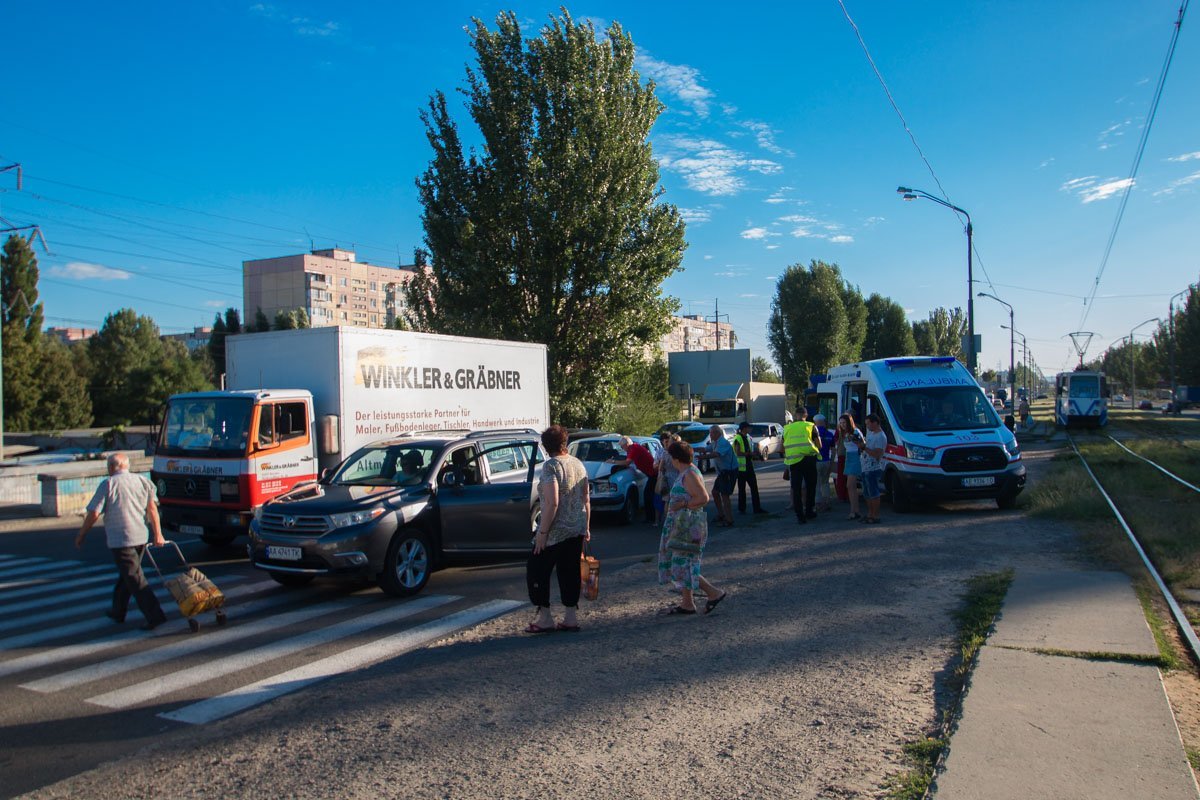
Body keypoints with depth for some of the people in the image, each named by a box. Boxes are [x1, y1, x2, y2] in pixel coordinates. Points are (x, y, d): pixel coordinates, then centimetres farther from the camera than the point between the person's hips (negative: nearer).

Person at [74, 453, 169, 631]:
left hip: (120, 539, -6)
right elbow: (152, 509, 7)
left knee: (135, 579, -6)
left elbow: (93, 514, -8)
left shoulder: (108, 484, -7)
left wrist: (81, 536, 4)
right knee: (125, 576, 22)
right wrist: (158, 534, 10)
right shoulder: (142, 481, 8)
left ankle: (154, 616, -12)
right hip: (141, 537, 6)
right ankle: (118, 612, 33)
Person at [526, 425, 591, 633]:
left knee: (537, 572, 5)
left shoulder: (551, 465, -16)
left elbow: (552, 503, -23)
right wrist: (586, 527, 20)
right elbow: (586, 500, 12)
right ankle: (571, 618, 16)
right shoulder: (579, 464, 7)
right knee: (570, 572, 13)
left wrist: (542, 532, -19)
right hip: (577, 530, 7)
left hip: (556, 531, -7)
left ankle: (545, 619, 6)